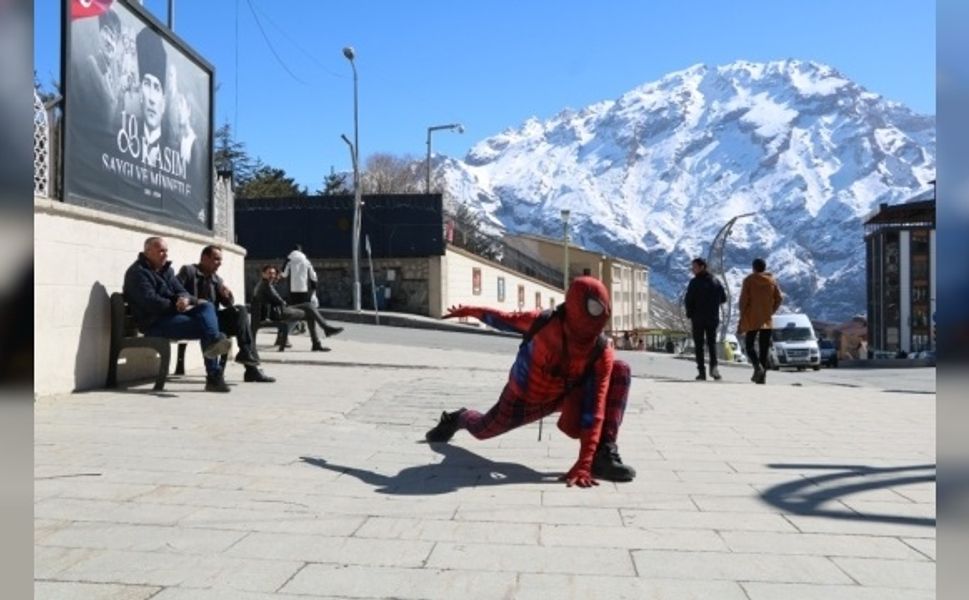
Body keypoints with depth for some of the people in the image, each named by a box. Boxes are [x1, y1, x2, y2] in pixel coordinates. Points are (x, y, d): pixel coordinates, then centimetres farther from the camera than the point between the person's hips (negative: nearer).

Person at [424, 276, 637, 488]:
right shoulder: (542, 322, -33)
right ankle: (458, 418, 58)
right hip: (524, 398, 0)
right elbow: (503, 319, -11)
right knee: (484, 429, 18)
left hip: (564, 395, 1)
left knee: (621, 370, -21)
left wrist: (584, 464, -42)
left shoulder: (602, 353, -32)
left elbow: (595, 411, -35)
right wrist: (469, 311, 6)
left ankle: (605, 454, -24)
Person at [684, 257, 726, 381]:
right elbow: (723, 298, 8)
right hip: (713, 318, 4)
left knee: (699, 345, 5)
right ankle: (714, 365, -9)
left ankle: (701, 372, 1)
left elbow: (689, 300, -13)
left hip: (698, 318, -4)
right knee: (712, 342, 14)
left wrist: (689, 314, 2)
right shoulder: (716, 281, 4)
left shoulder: (695, 282, -11)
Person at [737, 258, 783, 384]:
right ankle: (762, 376, 4)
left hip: (751, 320, -3)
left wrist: (742, 319, -1)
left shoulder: (749, 280, -4)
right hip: (767, 321, 3)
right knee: (764, 348, 7)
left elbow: (743, 300, -7)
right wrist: (771, 312, 14)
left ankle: (758, 366, -18)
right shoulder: (772, 281, 6)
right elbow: (779, 299, 2)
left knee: (749, 345, 8)